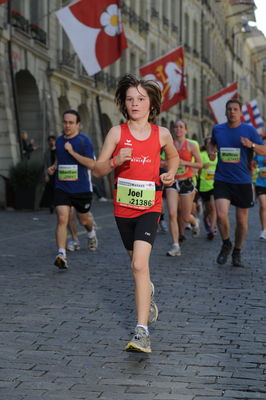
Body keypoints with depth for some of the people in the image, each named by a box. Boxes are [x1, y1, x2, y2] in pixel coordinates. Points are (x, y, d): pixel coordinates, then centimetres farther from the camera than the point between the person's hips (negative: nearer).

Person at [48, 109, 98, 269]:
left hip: (81, 188, -3)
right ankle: (62, 255, -19)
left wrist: (72, 152, -21)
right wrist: (54, 167, 7)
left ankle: (91, 233, 52)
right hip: (62, 188, 3)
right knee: (62, 219, -14)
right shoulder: (59, 141, 8)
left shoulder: (84, 140, -9)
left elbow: (92, 164, -16)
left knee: (84, 219, 16)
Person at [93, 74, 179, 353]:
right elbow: (97, 171, -1)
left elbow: (174, 156, 22)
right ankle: (148, 291, 53)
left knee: (139, 265, -19)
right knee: (138, 264, 18)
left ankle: (142, 332, -22)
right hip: (123, 208, 2)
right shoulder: (117, 133, -2)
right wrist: (115, 161, -21)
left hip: (149, 207, -2)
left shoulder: (161, 134, 0)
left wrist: (171, 173, 2)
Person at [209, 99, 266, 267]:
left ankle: (237, 252, 26)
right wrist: (212, 151, 7)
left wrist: (251, 145, -20)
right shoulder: (217, 129, 5)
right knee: (221, 215, -17)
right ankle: (226, 244, 11)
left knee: (242, 220, 6)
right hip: (222, 179, 1)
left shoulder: (249, 130, -2)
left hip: (243, 181, 0)